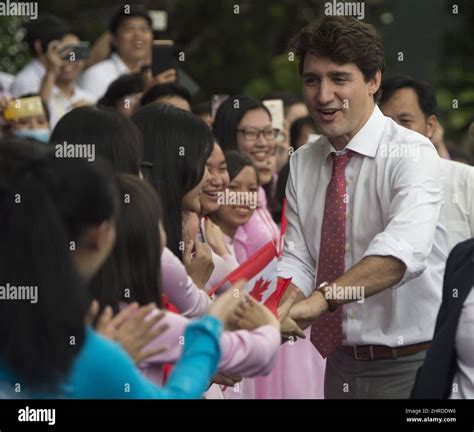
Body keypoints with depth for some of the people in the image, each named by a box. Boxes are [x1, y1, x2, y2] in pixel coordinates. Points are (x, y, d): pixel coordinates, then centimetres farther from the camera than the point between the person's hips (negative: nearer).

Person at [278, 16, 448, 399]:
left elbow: (403, 249, -32)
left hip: (410, 367, -5)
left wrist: (319, 300, -43)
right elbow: (298, 260, -1)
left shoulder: (412, 153, -15)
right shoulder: (302, 164, 5)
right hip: (342, 363, 5)